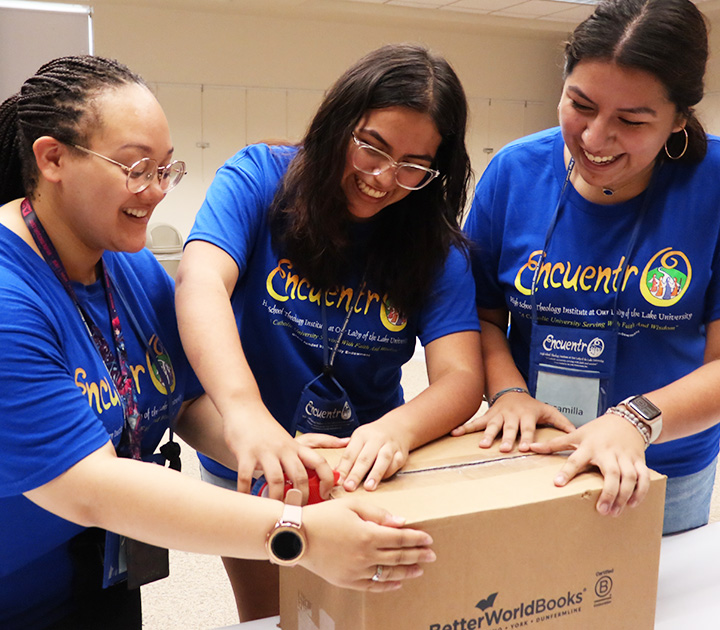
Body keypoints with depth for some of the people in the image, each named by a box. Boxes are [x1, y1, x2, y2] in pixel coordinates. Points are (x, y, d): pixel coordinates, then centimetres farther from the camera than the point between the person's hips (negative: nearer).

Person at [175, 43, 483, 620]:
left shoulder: (436, 245, -10)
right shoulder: (260, 178, -16)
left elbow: (461, 377, -20)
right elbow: (201, 281, -33)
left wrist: (399, 428, -43)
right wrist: (244, 412, -50)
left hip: (367, 471, 2)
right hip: (253, 470, -1)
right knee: (272, 621, 18)